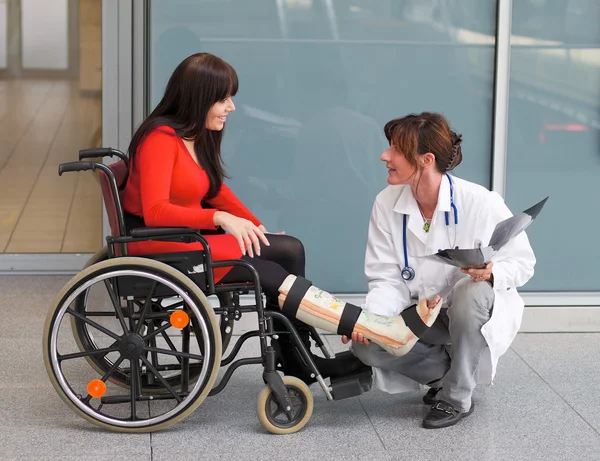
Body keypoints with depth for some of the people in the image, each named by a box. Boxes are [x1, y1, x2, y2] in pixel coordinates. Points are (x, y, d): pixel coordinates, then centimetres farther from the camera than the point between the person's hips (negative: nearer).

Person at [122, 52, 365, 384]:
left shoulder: (199, 137, 10)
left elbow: (216, 191, 20)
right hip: (158, 249, -8)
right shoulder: (161, 139, -17)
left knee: (290, 250, -10)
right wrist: (220, 218, -34)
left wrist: (256, 229, 6)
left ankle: (298, 365, -9)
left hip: (189, 237, 8)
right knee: (271, 274, -19)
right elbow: (155, 212, -25)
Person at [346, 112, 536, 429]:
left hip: (476, 309, -3)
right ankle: (446, 369, 5)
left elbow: (523, 262, -13)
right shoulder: (387, 204, -11)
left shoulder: (479, 203, -22)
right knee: (365, 343, -22)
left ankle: (457, 397, -17)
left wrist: (492, 272, -37)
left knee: (470, 291, -39)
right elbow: (388, 279, -9)